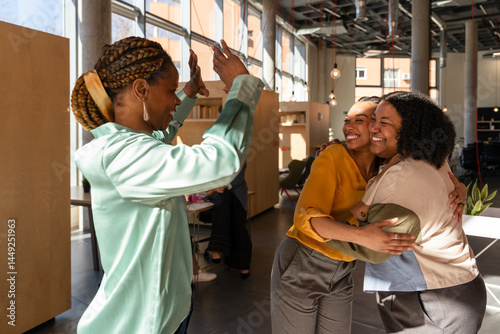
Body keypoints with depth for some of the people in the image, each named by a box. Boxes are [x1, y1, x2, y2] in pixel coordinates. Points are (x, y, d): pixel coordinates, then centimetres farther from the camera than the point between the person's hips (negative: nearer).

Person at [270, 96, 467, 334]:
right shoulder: (332, 158, -19)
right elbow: (307, 218, -30)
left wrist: (458, 189, -13)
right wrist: (362, 237, -44)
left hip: (340, 274, 6)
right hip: (298, 267, -6)